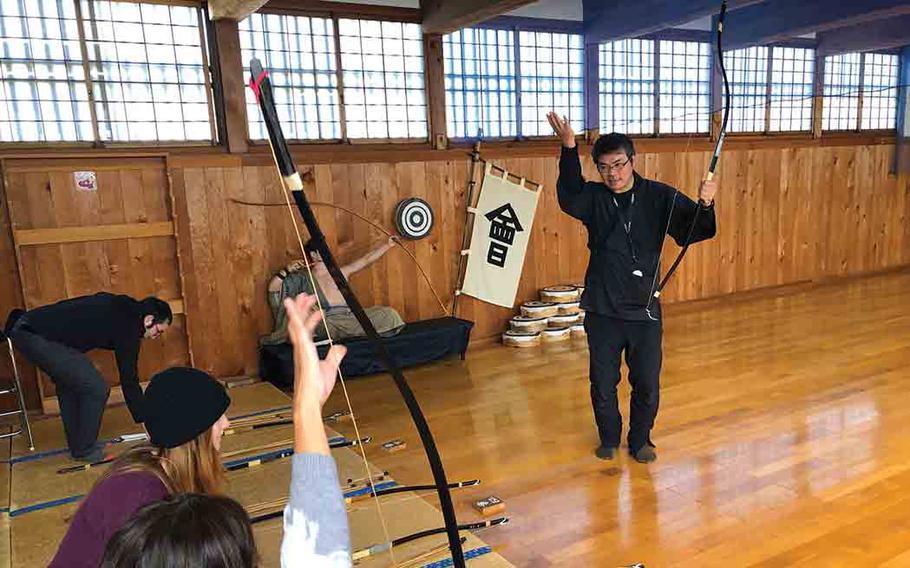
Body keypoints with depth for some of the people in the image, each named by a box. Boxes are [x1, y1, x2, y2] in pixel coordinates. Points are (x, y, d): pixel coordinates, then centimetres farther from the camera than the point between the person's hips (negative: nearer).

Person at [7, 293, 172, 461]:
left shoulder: (119, 306, 14)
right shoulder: (127, 326, -10)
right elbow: (129, 380, -8)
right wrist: (146, 421, -2)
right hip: (38, 337, -10)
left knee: (68, 384, 24)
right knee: (96, 389, -5)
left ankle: (76, 445, 32)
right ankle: (84, 450, 10)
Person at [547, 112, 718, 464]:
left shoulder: (659, 197, -5)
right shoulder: (593, 198, -4)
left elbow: (694, 230, -10)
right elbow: (568, 196, -26)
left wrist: (704, 206, -33)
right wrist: (569, 149, -42)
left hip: (644, 310, 0)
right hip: (602, 311, 0)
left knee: (647, 385, 12)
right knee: (603, 384, 13)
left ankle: (640, 440, 36)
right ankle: (609, 438, 37)